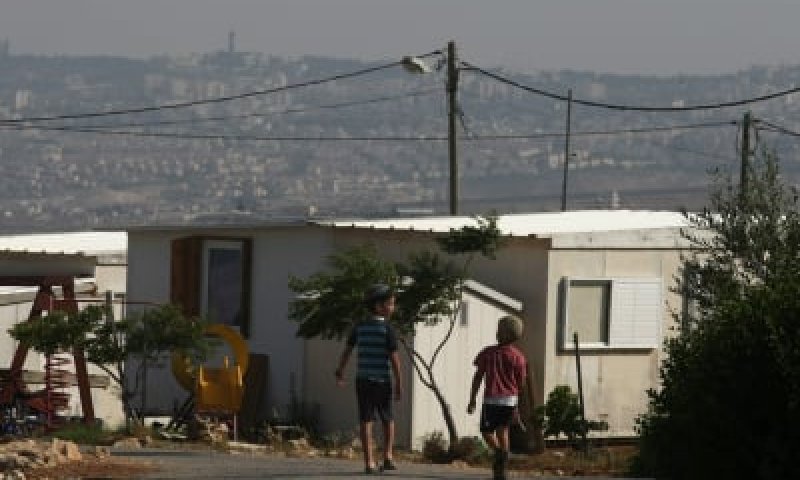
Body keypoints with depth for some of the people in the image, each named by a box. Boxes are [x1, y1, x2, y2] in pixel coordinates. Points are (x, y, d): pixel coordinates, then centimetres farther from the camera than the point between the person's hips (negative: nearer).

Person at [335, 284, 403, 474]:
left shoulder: (360, 327, 5)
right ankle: (387, 456, 4)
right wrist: (398, 383, -6)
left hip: (362, 379, 3)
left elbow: (347, 350, 11)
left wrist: (340, 371, 25)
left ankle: (369, 462, -4)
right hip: (382, 380, -3)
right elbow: (394, 358, -11)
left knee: (366, 420, 2)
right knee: (387, 419, 14)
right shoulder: (387, 329, -8)